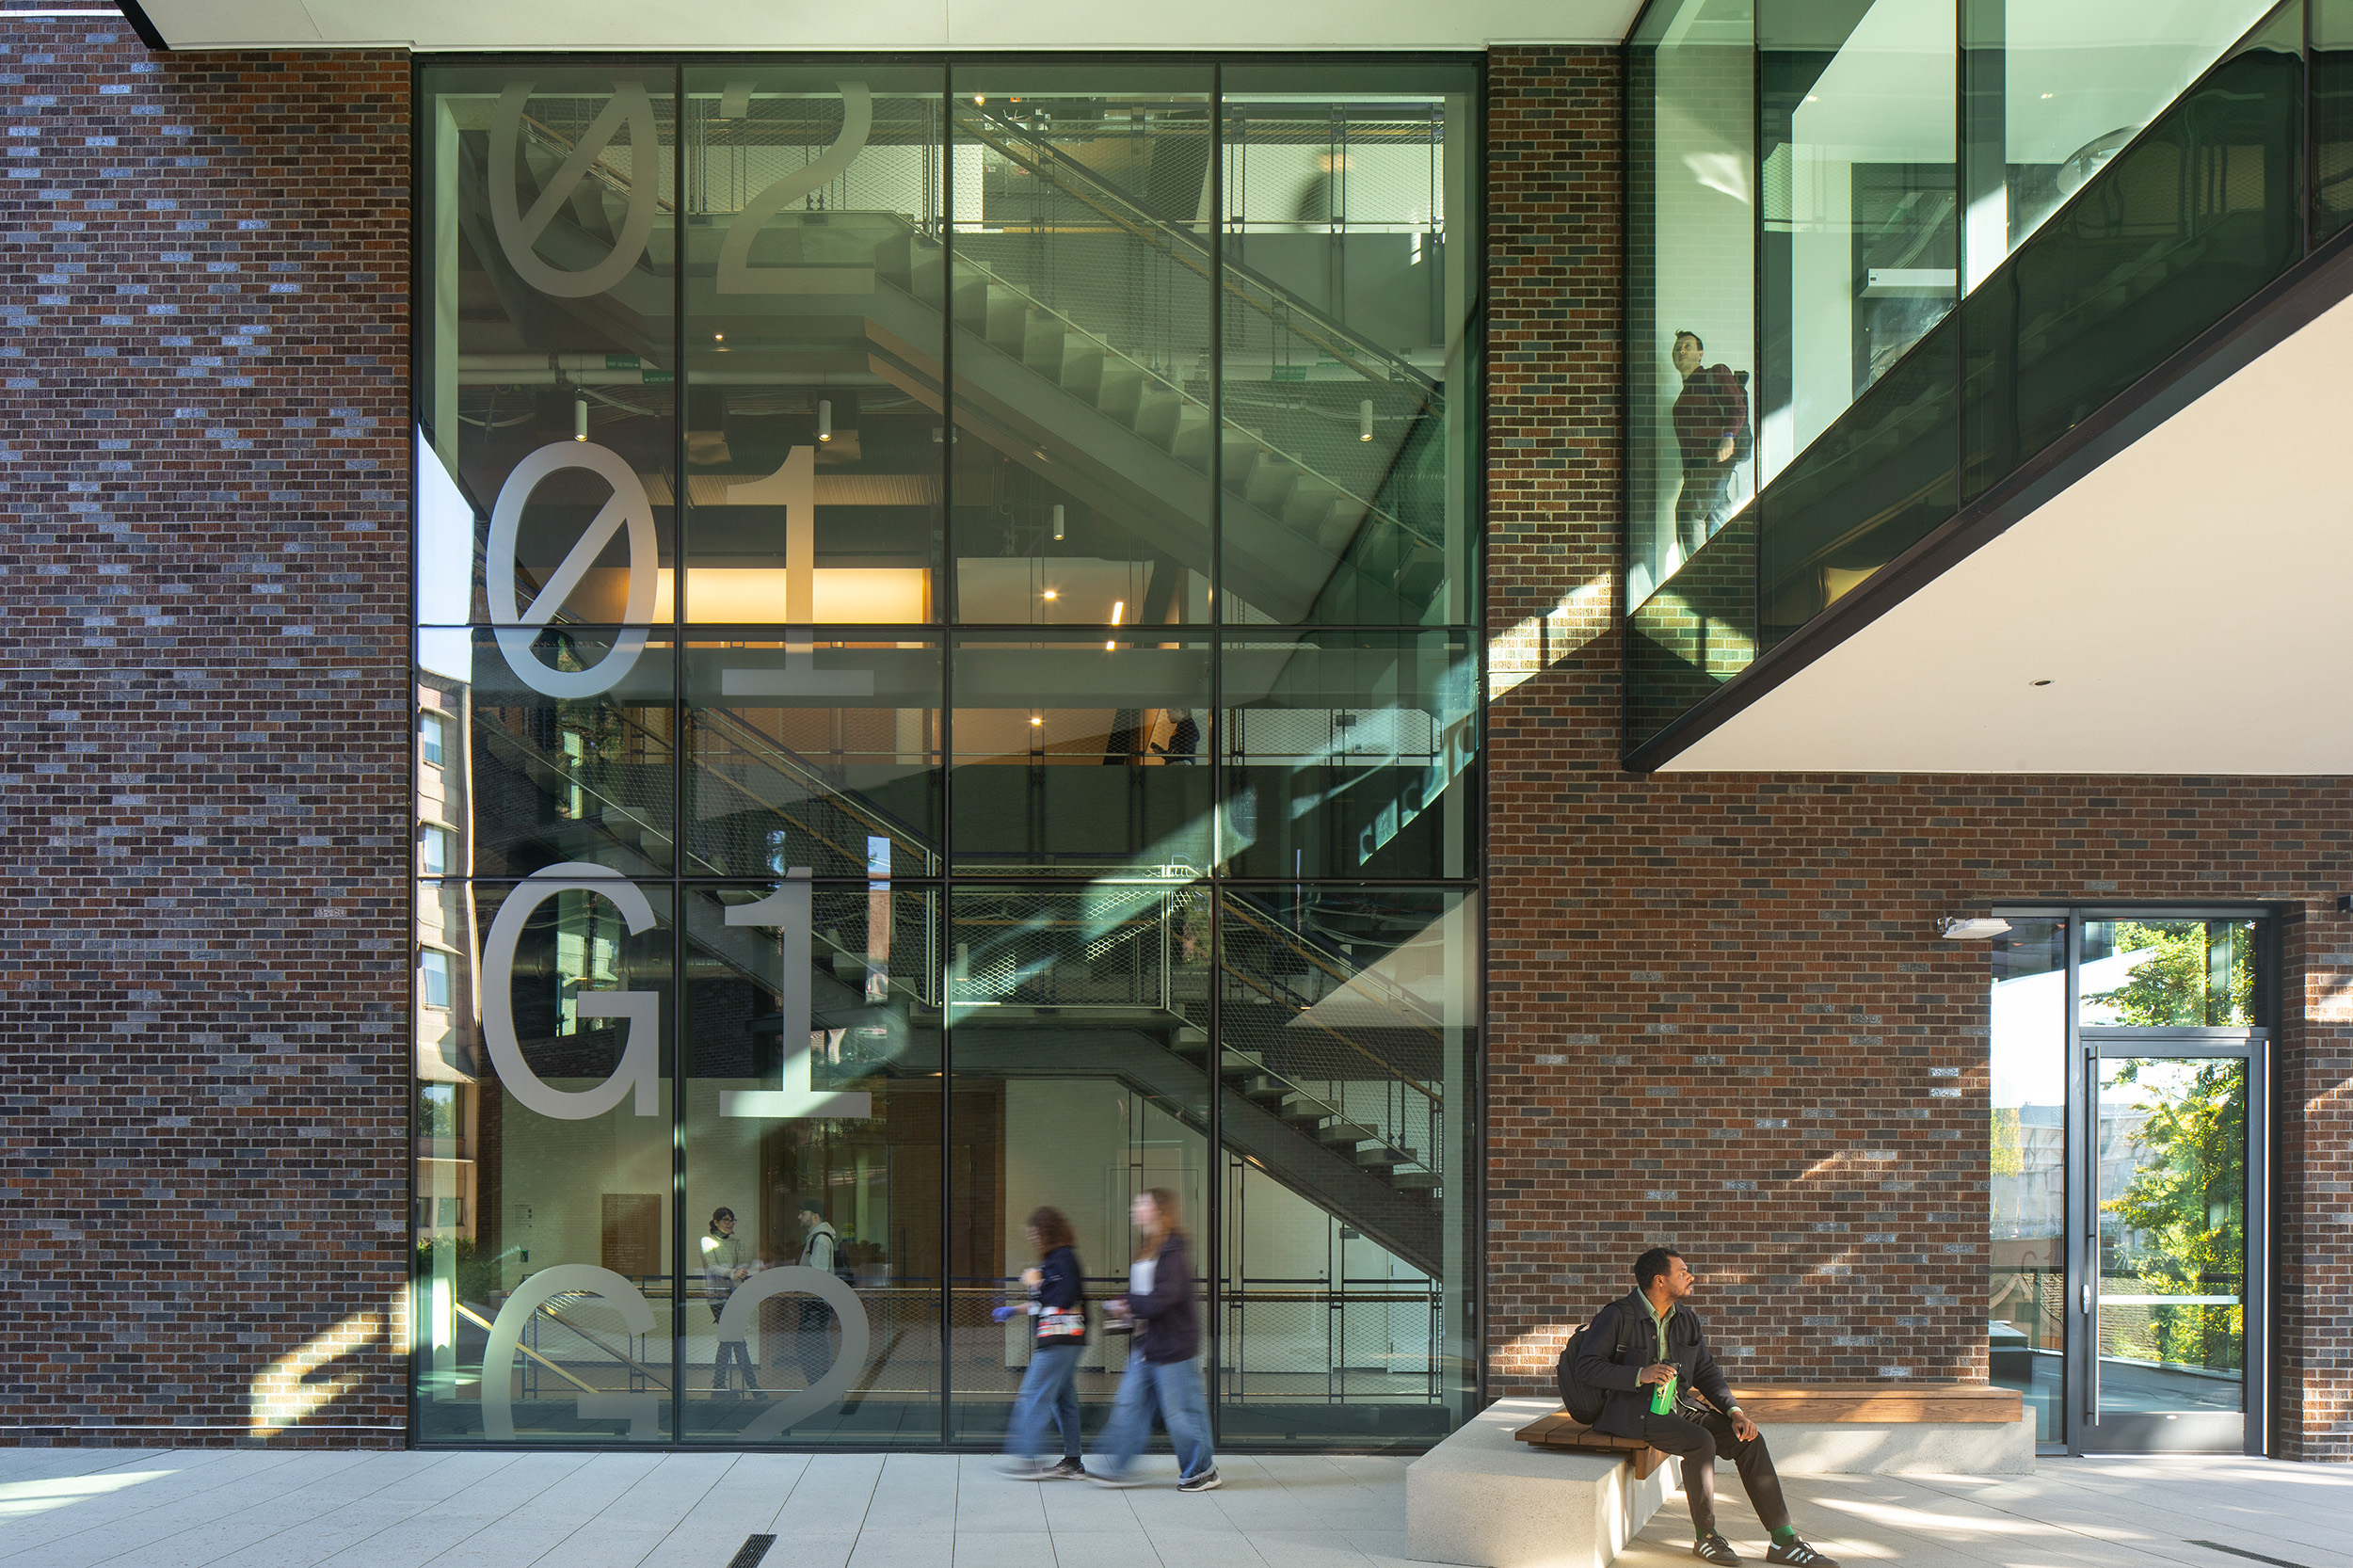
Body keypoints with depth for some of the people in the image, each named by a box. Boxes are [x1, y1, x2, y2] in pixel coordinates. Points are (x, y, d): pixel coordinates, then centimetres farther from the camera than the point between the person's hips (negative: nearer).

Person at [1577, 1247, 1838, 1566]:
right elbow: (1587, 1368, -14)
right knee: (1700, 1441, -32)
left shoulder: (1686, 1319, 11)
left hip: (1678, 1405, 7)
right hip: (1634, 1411, -7)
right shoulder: (1617, 1317, -11)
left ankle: (1782, 1540, -6)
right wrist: (1639, 1375, -27)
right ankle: (1705, 1537, -14)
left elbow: (1706, 1370, 14)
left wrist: (1733, 1410, -3)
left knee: (1748, 1438, -10)